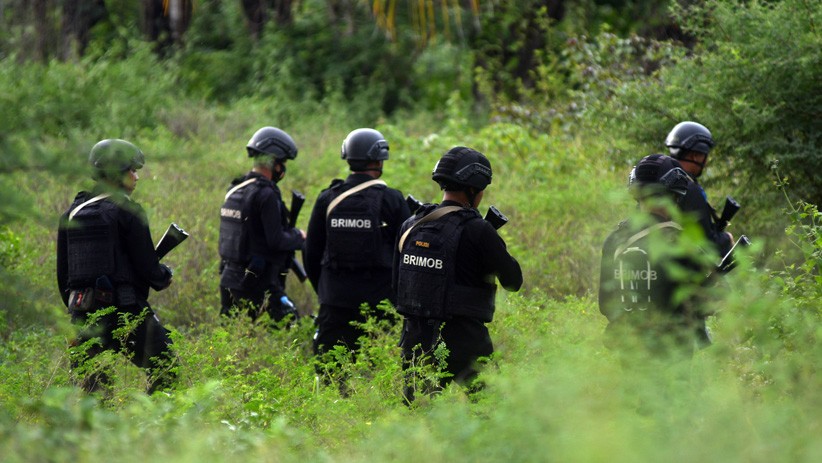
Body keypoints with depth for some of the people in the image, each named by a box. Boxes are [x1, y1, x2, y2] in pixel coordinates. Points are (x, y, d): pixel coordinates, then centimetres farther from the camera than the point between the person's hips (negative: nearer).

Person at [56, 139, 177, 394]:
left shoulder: (73, 213, 12)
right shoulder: (127, 211, -7)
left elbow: (63, 272, 14)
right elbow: (147, 265, -8)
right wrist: (165, 276, 13)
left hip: (84, 312, 6)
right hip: (127, 311, -6)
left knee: (87, 385, 7)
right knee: (164, 372, 6)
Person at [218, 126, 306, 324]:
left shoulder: (235, 189, 13)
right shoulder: (266, 194, -15)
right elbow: (276, 240, -18)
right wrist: (299, 237, 0)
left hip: (229, 280, 9)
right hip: (259, 285, -9)